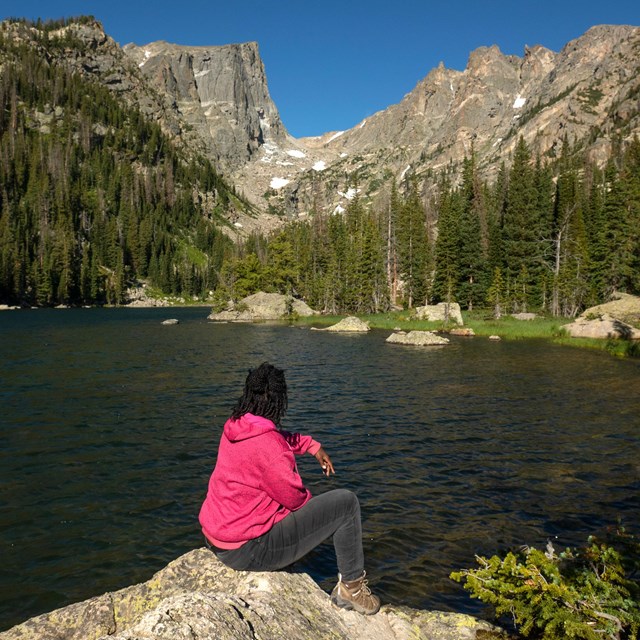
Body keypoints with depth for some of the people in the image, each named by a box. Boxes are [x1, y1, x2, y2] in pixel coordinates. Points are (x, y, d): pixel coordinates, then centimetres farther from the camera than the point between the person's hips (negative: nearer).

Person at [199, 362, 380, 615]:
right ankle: (351, 587, 9)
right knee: (346, 502, -6)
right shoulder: (266, 443, -26)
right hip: (247, 550, -9)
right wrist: (312, 501, 5)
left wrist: (313, 446, 12)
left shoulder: (234, 426, 1)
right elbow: (295, 497, -16)